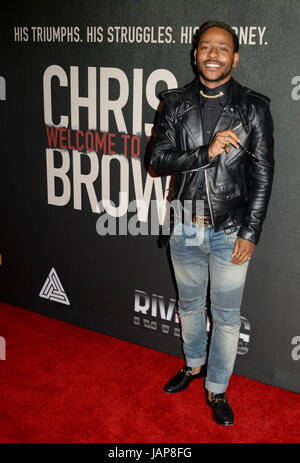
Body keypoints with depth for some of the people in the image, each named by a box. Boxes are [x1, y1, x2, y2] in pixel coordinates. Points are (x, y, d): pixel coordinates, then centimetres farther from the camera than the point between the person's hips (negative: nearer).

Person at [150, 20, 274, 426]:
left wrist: (250, 234, -10)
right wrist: (207, 152, -22)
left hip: (230, 231, -2)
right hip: (184, 228, 3)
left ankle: (217, 389, 30)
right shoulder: (176, 104, 0)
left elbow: (262, 176, -6)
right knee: (190, 304, 21)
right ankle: (194, 364, 46)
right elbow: (158, 160, -7)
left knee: (226, 315, 9)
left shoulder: (253, 107, -6)